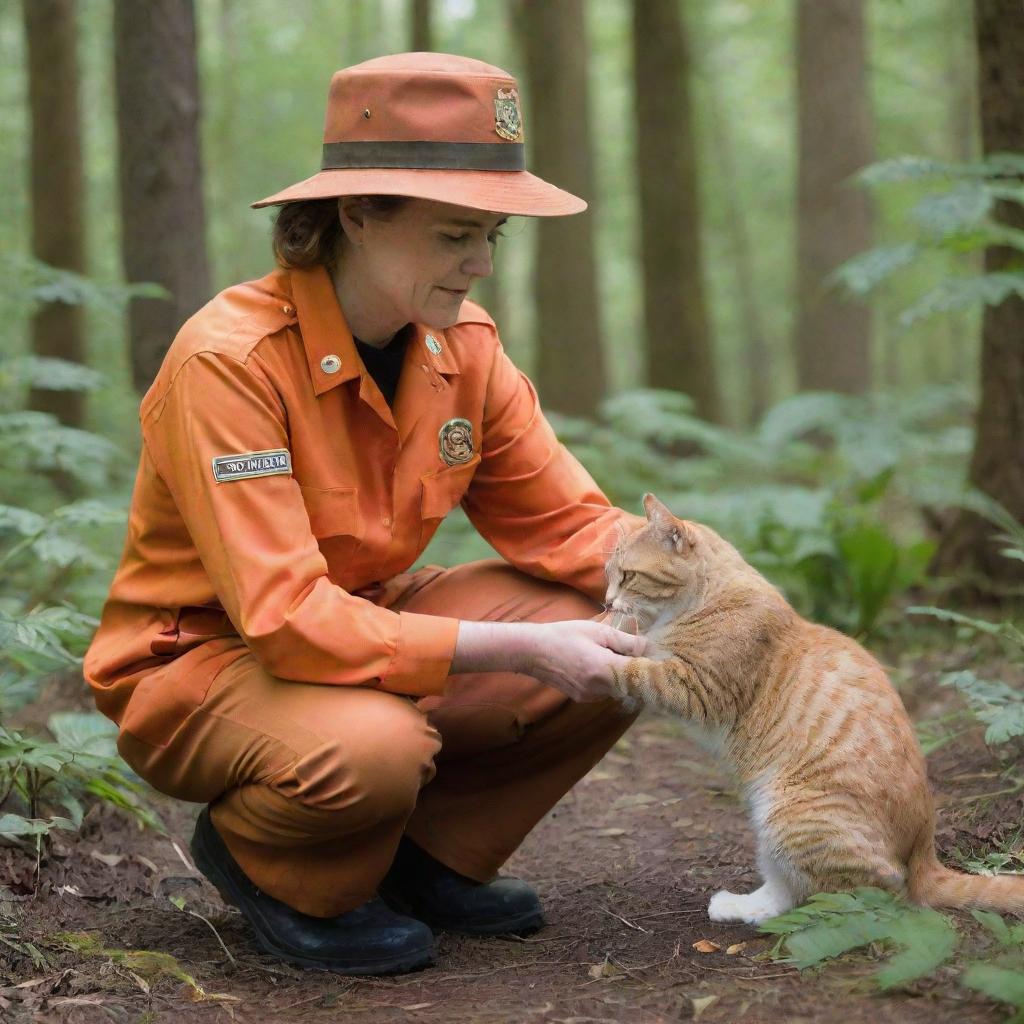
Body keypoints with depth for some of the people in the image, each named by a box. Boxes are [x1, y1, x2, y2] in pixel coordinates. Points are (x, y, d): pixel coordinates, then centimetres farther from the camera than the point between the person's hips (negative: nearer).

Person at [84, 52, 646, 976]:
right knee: (370, 747, -39)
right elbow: (287, 617, -32)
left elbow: (566, 524, 0)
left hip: (371, 623, 7)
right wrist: (519, 649, -35)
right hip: (203, 660, -7)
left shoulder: (465, 346, -5)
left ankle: (427, 854, 5)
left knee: (624, 633, -11)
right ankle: (259, 860, -3)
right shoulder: (230, 360, -26)